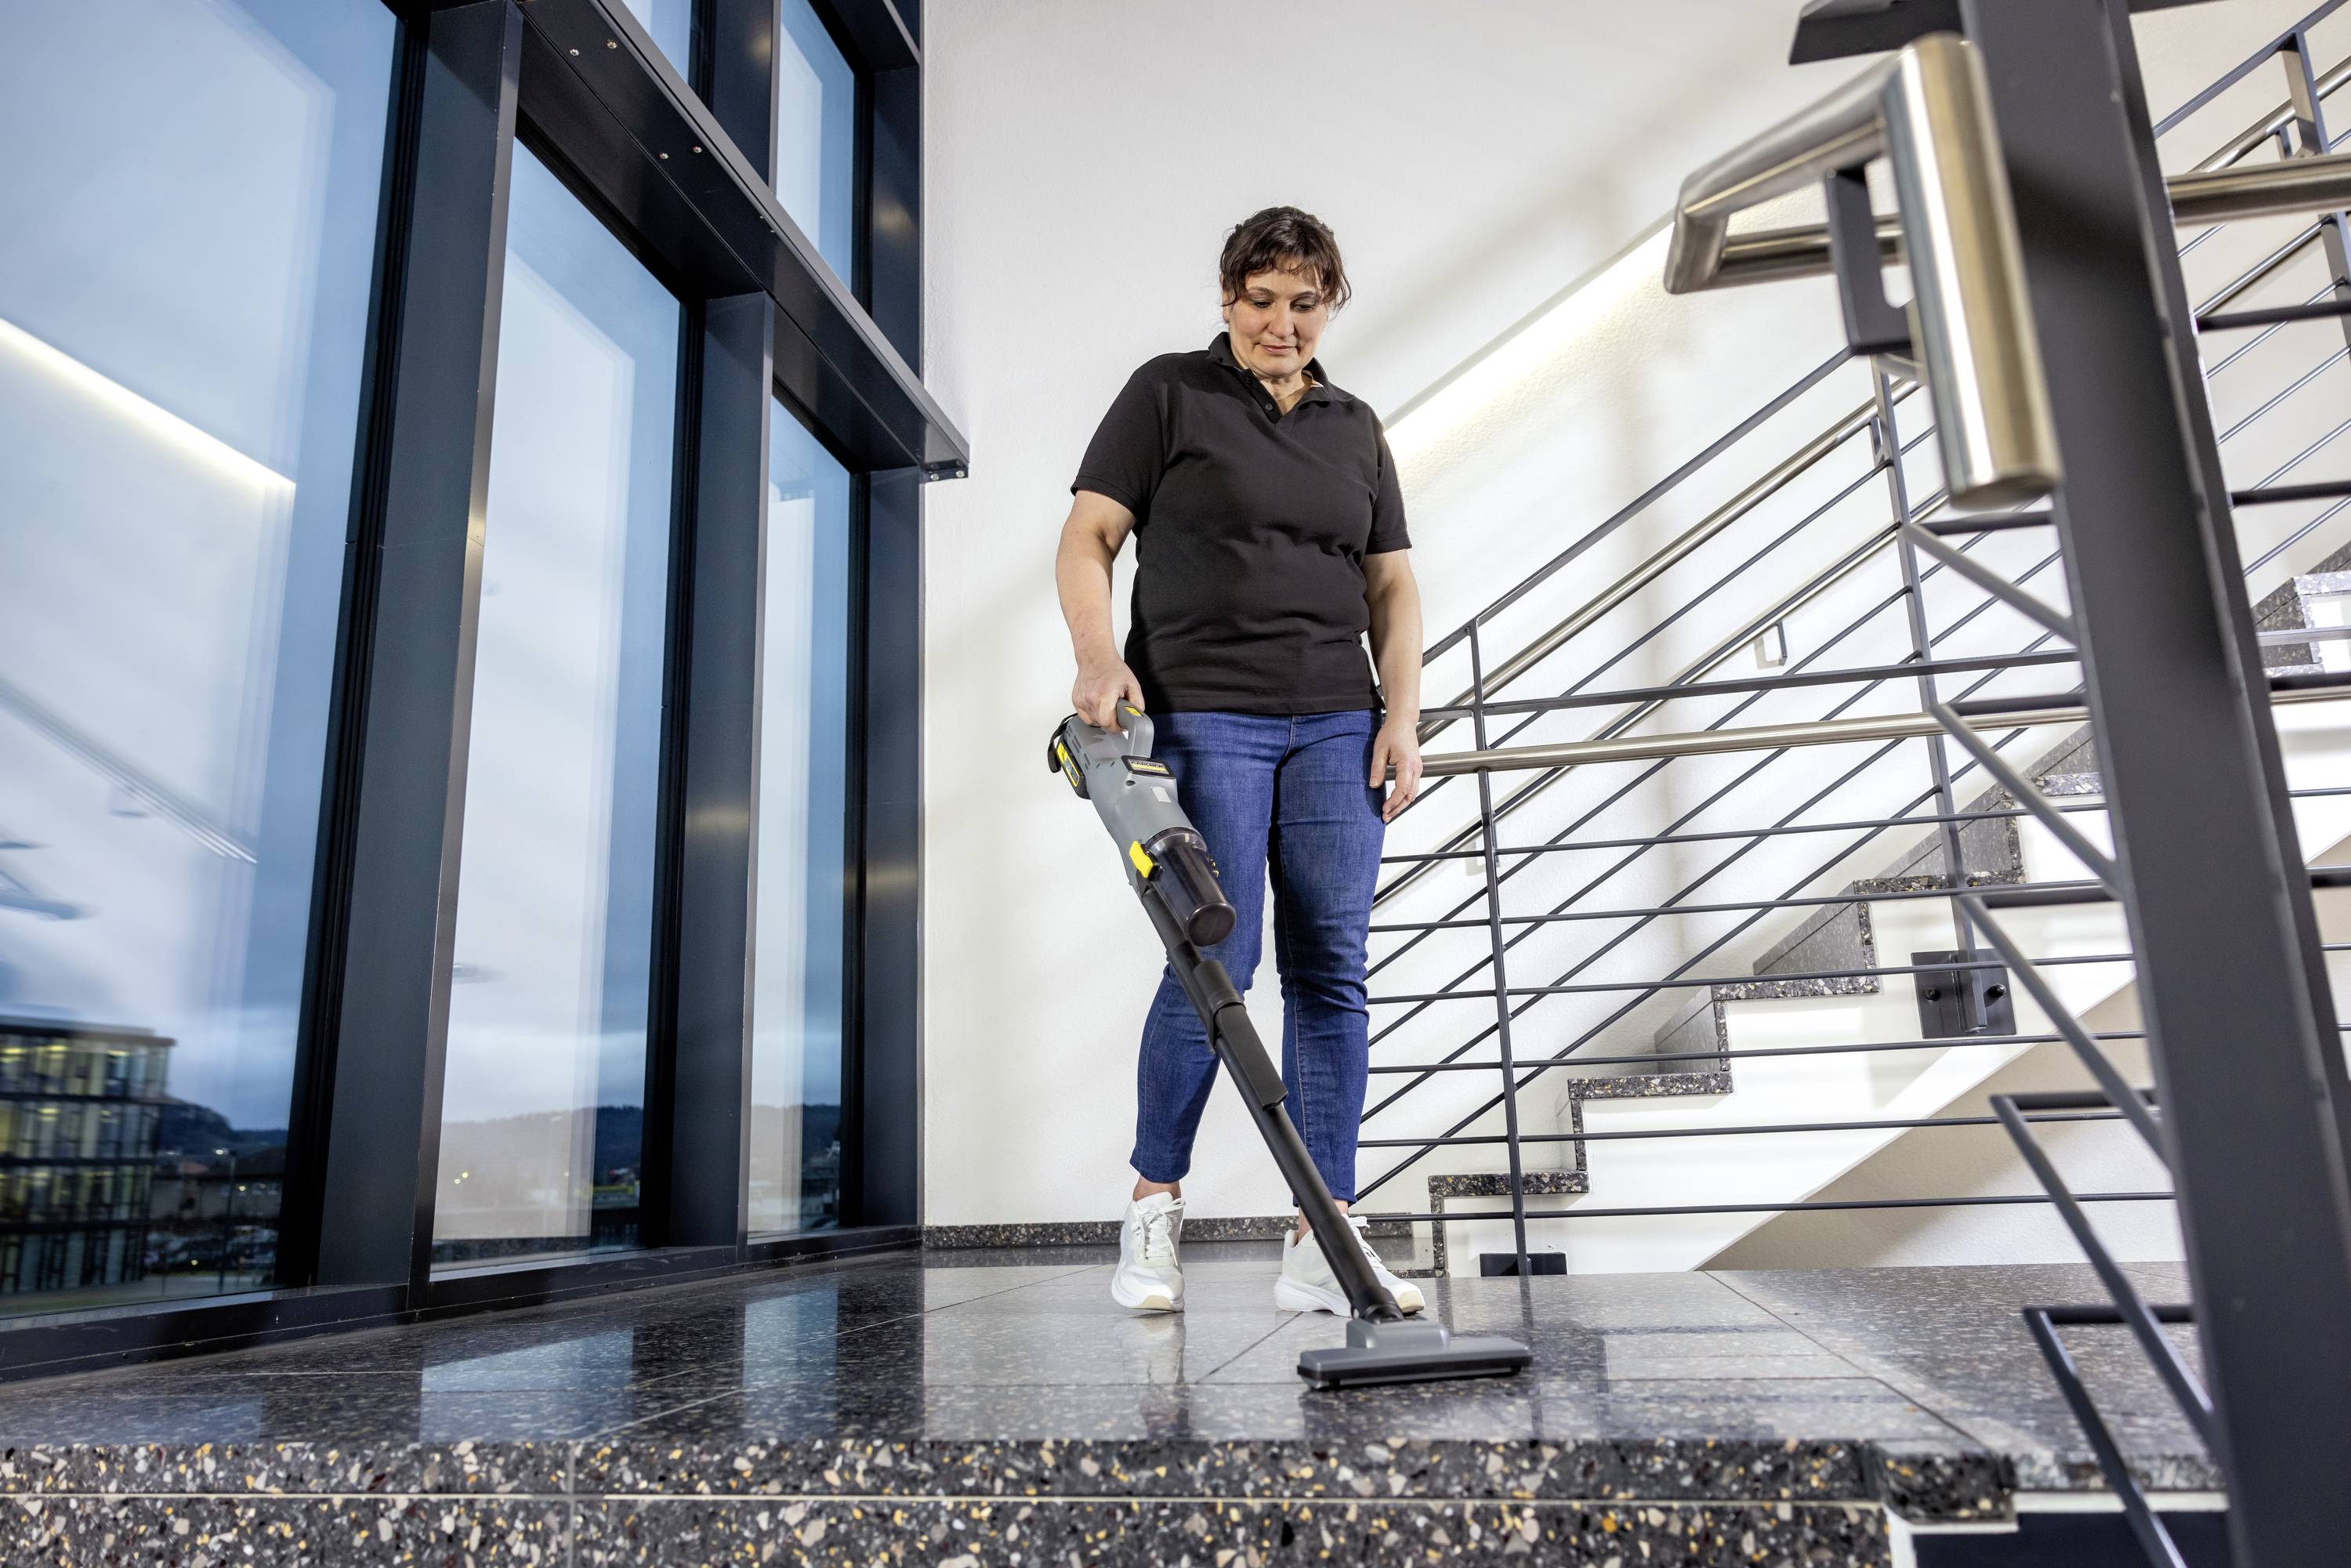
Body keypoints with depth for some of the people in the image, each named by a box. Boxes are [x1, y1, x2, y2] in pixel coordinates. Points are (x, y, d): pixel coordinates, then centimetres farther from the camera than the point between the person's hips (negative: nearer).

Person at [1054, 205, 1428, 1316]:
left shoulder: (1356, 427, 20)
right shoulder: (1168, 392, 7)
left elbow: (1392, 582, 17)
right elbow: (1088, 537, 0)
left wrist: (1402, 711, 4)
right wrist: (1098, 654, -17)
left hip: (1335, 724, 5)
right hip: (1201, 716, -4)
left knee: (1332, 972, -1)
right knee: (1216, 963, -10)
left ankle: (1323, 1245, 4)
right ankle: (1153, 1207, 9)